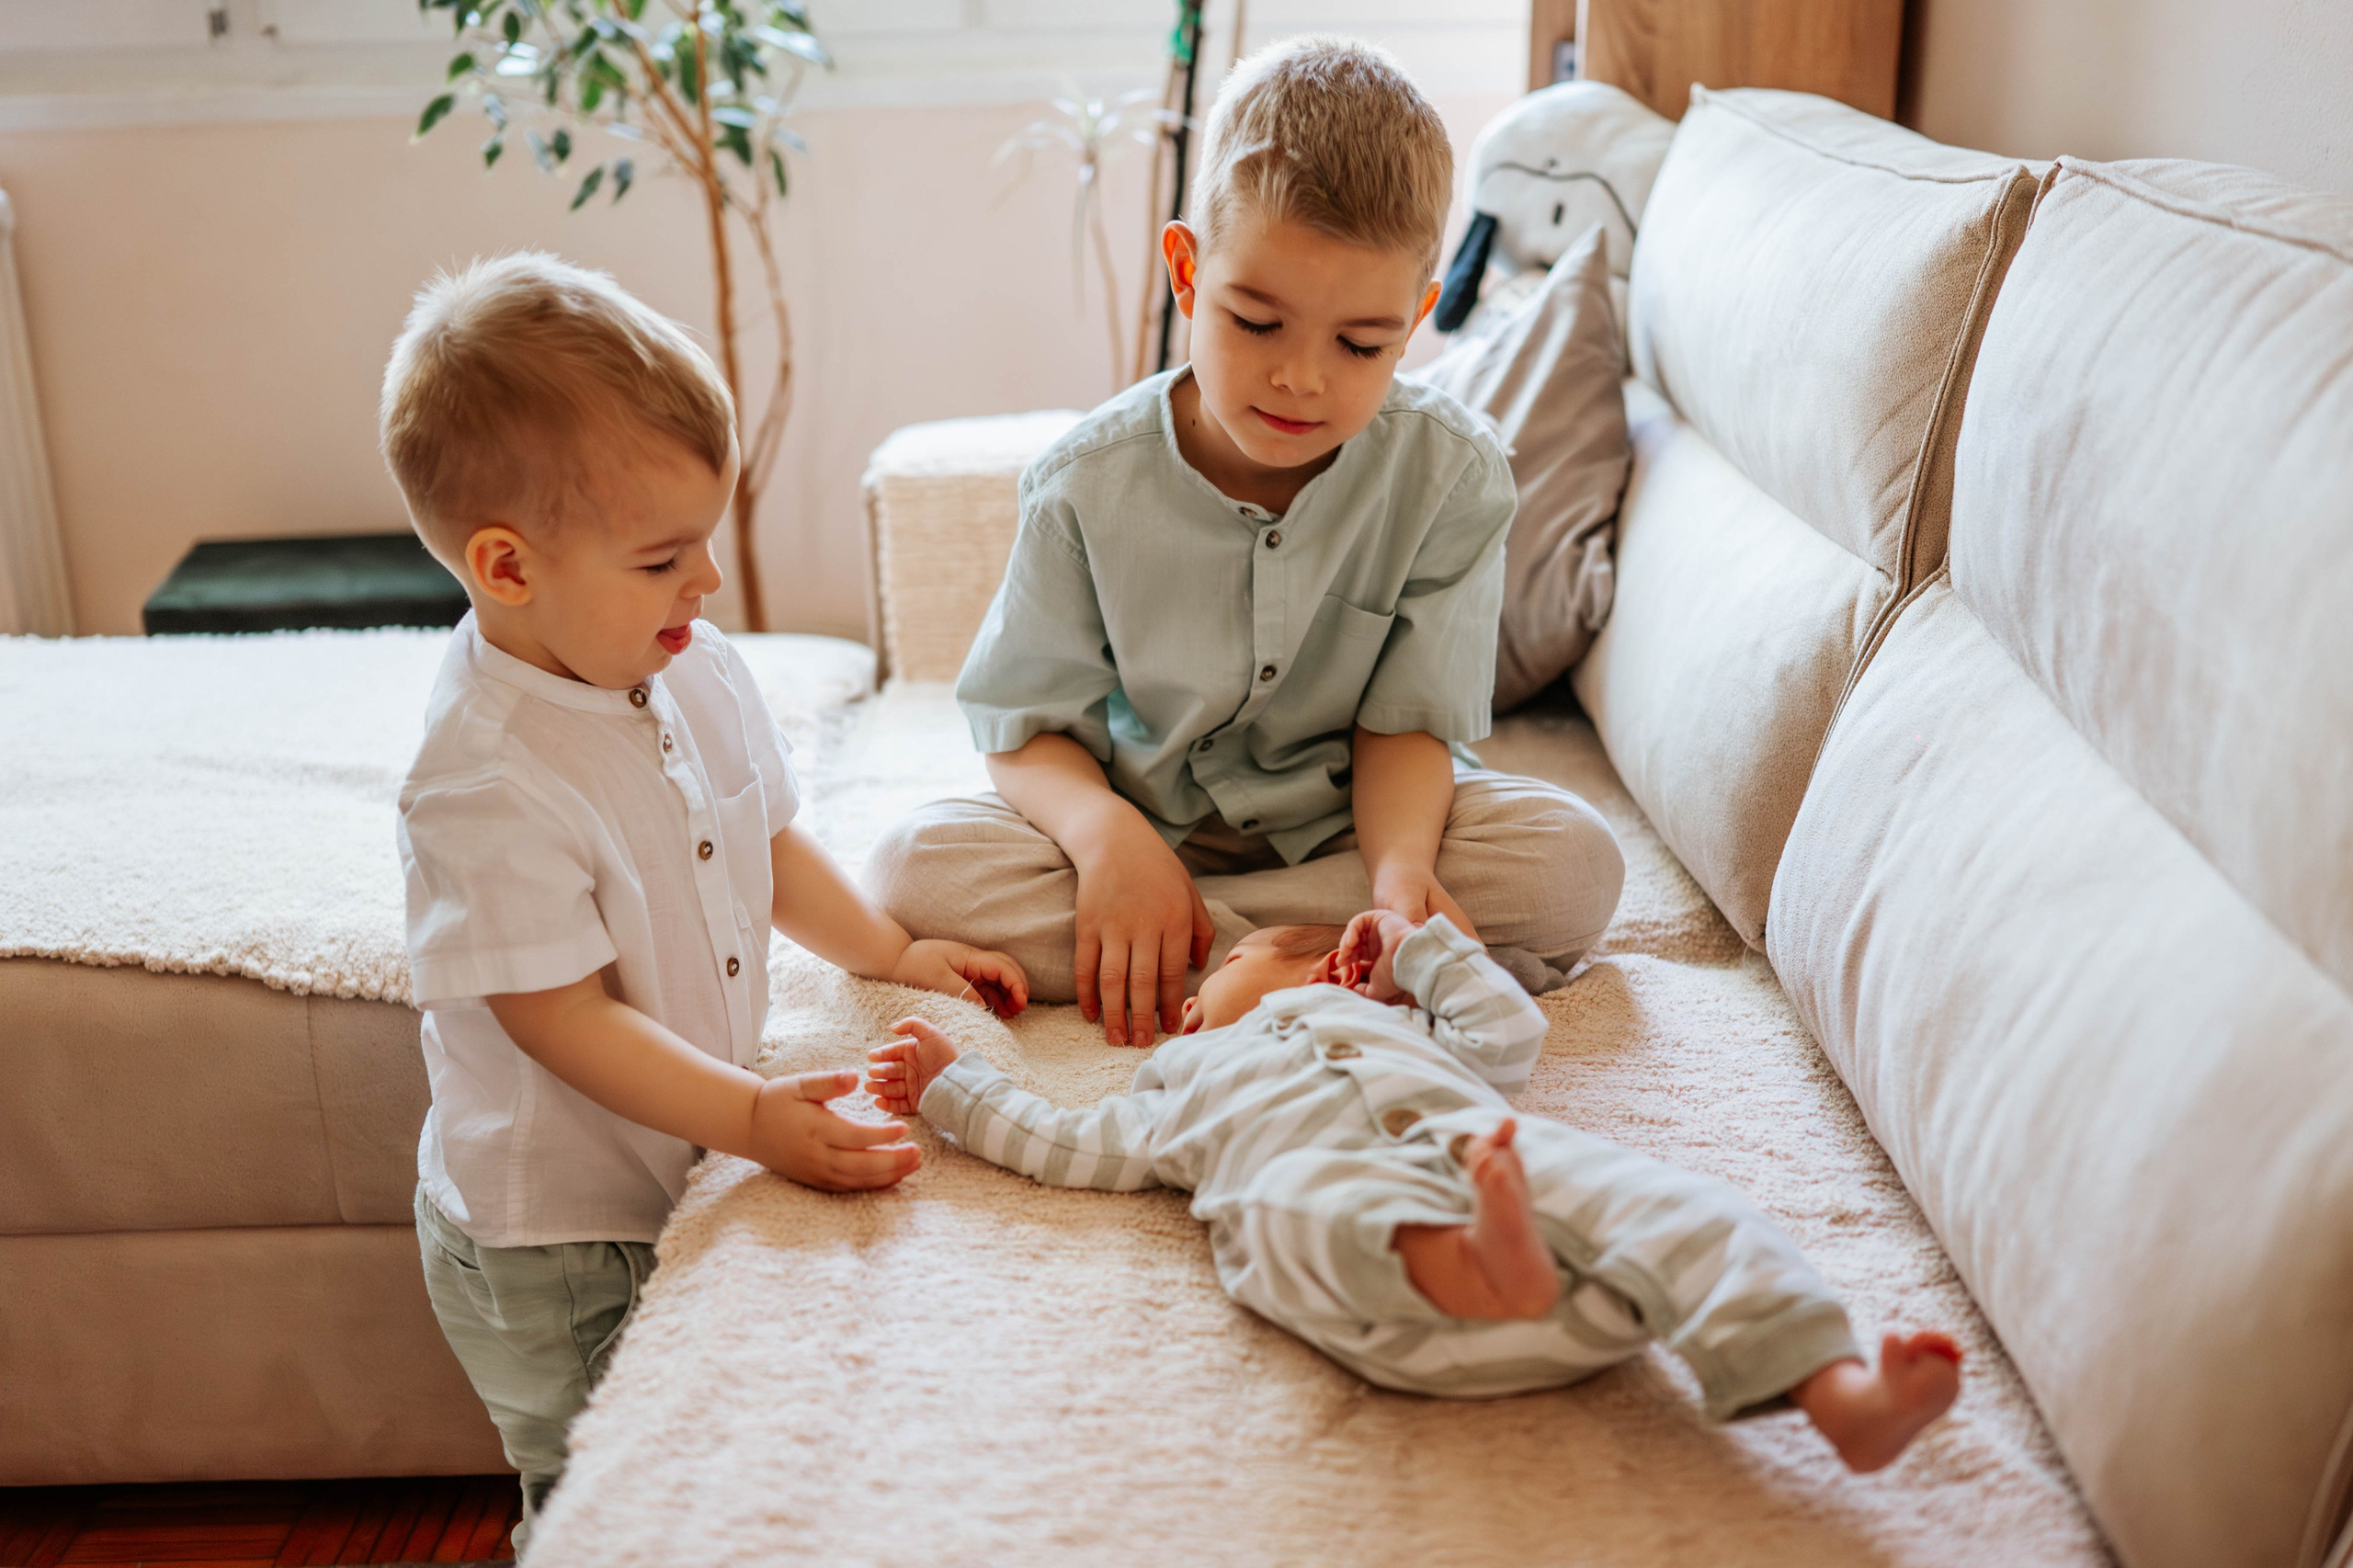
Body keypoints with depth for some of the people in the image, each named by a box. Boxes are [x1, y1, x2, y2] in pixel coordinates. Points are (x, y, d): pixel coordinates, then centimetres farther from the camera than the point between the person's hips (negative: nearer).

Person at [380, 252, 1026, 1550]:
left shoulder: (695, 671, -4)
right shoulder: (484, 786, -29)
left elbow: (765, 842, 12)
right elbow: (561, 1015, -27)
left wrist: (892, 954, 8)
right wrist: (749, 1117, -31)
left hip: (689, 1182, 7)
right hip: (554, 1255, -7)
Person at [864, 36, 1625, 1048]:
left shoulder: (1451, 475, -13)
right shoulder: (1089, 485, -13)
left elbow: (1405, 721, -10)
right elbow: (1031, 730, -8)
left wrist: (1400, 866, -32)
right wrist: (1104, 829, -31)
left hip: (1345, 821, 1)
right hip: (1142, 821, 0)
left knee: (1575, 865, -26)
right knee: (916, 867, -26)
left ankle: (1196, 942, -23)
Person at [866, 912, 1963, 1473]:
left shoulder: (1382, 1020, 46)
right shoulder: (1184, 1085, 46)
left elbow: (1510, 1033, 41)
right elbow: (1059, 1147, 45)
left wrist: (1424, 947, 49)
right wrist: (951, 1086, 52)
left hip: (1479, 1143, 3)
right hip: (1312, 1177, -2)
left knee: (1673, 1211, -24)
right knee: (1315, 1203, -41)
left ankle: (1841, 1394, -41)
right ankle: (1474, 1273, -70)